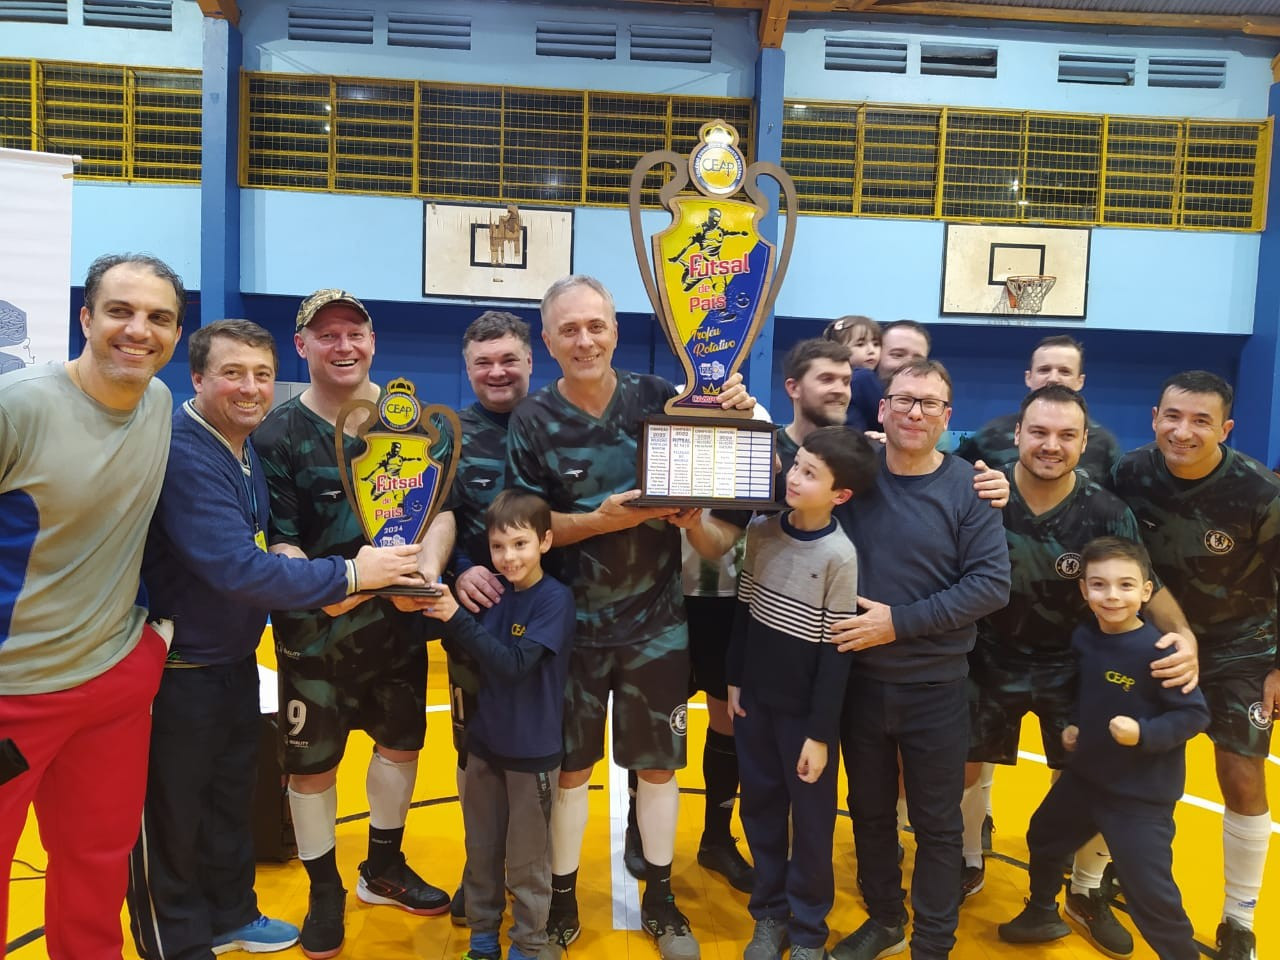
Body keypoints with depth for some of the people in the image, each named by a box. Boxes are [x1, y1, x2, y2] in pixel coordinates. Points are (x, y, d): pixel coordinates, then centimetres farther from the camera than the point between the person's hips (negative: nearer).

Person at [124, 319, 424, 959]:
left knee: (232, 796, 23)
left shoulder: (246, 448, 4)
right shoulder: (182, 455, -26)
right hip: (176, 671, -9)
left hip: (235, 660, 9)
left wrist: (309, 578, -7)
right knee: (170, 817, 9)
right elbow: (237, 570, -32)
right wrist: (350, 575, -25)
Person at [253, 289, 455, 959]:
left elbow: (443, 507, -4)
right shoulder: (278, 434, -7)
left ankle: (384, 868, 40)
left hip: (399, 612, 4)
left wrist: (430, 564, -23)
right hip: (316, 624, -3)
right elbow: (281, 542, -11)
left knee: (401, 738, 16)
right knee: (312, 758, 5)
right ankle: (324, 891, 29)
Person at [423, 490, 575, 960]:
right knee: (480, 850, 18)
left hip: (532, 750, -5)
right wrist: (445, 615, -18)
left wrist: (457, 618, -29)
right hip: (484, 742, 5)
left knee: (526, 860, 10)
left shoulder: (555, 599, -17)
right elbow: (461, 653, 1)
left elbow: (514, 665, -25)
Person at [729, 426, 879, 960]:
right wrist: (734, 680, 9)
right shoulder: (761, 530, -4)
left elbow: (836, 651, -15)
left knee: (810, 820, 9)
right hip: (756, 696, 4)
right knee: (760, 808, 15)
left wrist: (820, 733, -12)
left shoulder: (839, 554, -18)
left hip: (805, 708, -4)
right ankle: (769, 913, 34)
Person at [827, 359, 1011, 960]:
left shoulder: (967, 488, -9)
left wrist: (900, 621, -19)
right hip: (858, 679, 2)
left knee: (937, 823, 12)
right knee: (869, 811, 18)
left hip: (935, 688, -2)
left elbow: (992, 584, -13)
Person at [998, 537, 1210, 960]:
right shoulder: (1083, 638, -5)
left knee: (1151, 894, -5)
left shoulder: (1158, 651, -25)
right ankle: (1043, 915, 52)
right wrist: (1073, 725, 1)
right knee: (1042, 838, 26)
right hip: (1085, 776, 8)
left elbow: (1195, 714, -20)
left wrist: (1144, 733, -31)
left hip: (1141, 794, -8)